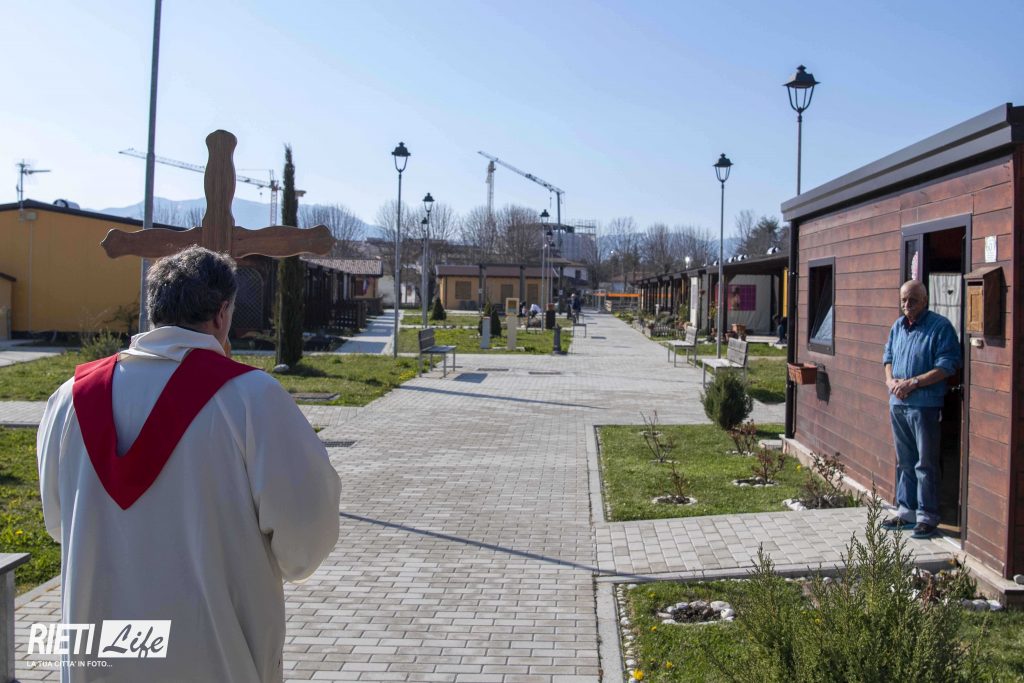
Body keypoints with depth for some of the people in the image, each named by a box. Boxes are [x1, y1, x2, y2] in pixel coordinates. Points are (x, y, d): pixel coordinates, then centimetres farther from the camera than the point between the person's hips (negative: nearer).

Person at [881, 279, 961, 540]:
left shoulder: (940, 327, -8)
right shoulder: (898, 327, 14)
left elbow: (947, 366, -14)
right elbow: (888, 357, 20)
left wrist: (913, 383, -18)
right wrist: (891, 381, 0)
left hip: (925, 405, -7)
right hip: (897, 404, 7)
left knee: (926, 463, -1)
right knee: (904, 461, 14)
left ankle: (927, 516, 6)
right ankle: (906, 510, 23)